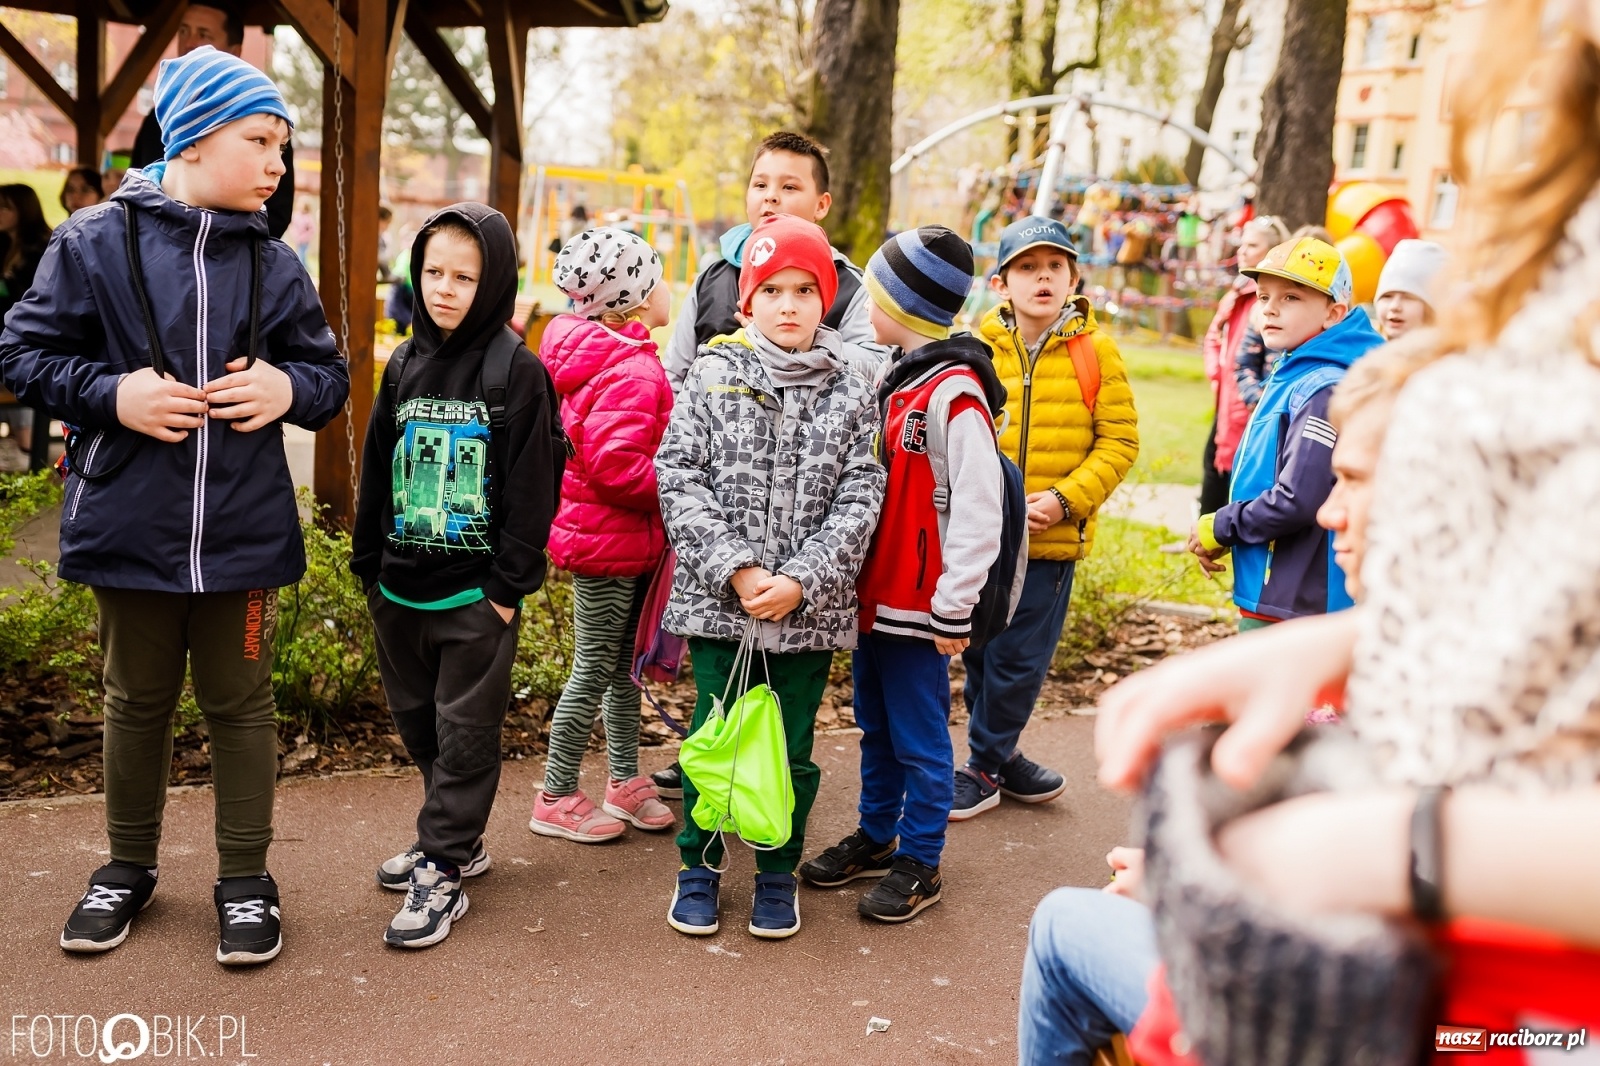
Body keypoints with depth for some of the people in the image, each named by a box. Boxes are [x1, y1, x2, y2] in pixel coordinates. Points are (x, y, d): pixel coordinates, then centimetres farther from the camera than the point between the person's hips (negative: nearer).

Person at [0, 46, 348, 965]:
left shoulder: (275, 265, 3)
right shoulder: (95, 244, -4)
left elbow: (331, 374, 10)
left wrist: (289, 388, -11)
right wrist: (112, 394, -16)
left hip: (244, 533, 1)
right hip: (129, 526, -1)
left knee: (240, 704, 11)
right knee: (137, 700, 16)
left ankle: (246, 879, 25)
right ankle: (129, 866, 35)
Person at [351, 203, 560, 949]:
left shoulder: (520, 374, -8)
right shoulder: (404, 369, 8)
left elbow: (531, 488, -10)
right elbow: (376, 473, 13)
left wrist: (510, 584, -13)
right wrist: (368, 565, 12)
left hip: (476, 593, -6)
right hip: (401, 586, 6)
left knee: (464, 731, 2)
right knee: (418, 722, 16)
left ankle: (442, 872, 10)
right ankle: (455, 839, 33)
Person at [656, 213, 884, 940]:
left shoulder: (850, 395, 2)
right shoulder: (712, 376, 0)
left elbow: (860, 499, -2)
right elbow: (679, 477, -5)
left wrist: (800, 581, -13)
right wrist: (737, 569, -13)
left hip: (811, 607, 1)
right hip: (718, 599, 0)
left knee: (792, 749, 10)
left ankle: (778, 873, 30)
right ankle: (699, 866, 29)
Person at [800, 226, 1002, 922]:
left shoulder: (954, 393, -17)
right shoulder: (895, 379, 11)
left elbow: (977, 507, -19)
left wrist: (954, 609, -18)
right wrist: (857, 576, 13)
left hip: (920, 603, -8)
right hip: (874, 593, 9)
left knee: (920, 740, 5)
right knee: (876, 727, 19)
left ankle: (919, 864, 18)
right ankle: (876, 837, 34)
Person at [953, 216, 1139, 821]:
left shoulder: (1096, 351, -2)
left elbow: (1119, 442, -2)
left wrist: (1065, 500, -13)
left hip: (1053, 540, -1)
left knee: (1018, 662, 6)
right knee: (979, 654, 10)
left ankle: (985, 768, 25)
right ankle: (1001, 759, 30)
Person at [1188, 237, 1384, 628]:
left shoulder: (1325, 390, -18)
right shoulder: (1289, 378, 11)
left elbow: (1296, 500, -25)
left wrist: (1219, 529, -11)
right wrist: (1223, 534, 3)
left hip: (1299, 606, -10)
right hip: (1267, 598, 10)